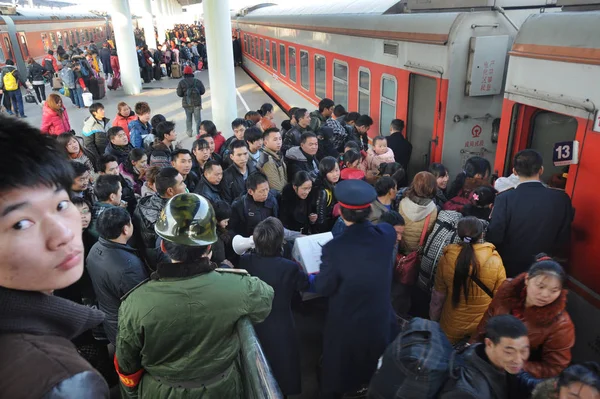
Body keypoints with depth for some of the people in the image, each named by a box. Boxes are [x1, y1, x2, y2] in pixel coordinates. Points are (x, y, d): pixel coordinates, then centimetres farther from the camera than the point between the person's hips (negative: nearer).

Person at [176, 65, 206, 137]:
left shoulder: (181, 82, -4)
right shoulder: (198, 81, -1)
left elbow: (179, 94, -7)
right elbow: (203, 91, 1)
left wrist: (185, 94, 12)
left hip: (187, 103, 1)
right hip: (197, 102, -1)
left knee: (188, 118, 17)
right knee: (198, 118, 4)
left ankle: (189, 132, 21)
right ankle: (198, 132, 1)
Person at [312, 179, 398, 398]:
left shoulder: (334, 248, -34)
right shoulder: (388, 234, -22)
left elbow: (324, 288, -17)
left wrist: (311, 278, 3)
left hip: (347, 325, -4)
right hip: (380, 320, 4)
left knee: (339, 377, 25)